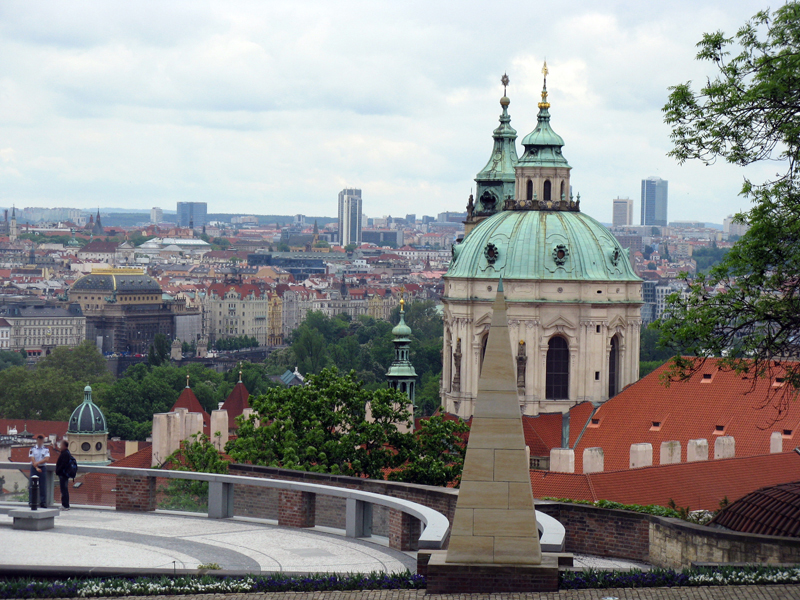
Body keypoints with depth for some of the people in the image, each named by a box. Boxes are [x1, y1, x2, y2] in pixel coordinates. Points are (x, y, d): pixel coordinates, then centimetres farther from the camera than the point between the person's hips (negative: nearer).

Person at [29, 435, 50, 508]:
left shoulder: (46, 449, 4)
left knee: (43, 486, -2)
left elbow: (46, 459, -9)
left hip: (43, 468, 0)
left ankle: (43, 502, -1)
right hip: (34, 468, 0)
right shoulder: (32, 449, 2)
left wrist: (38, 462, -21)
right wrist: (36, 468, -17)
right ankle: (32, 502, 5)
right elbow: (32, 459, -6)